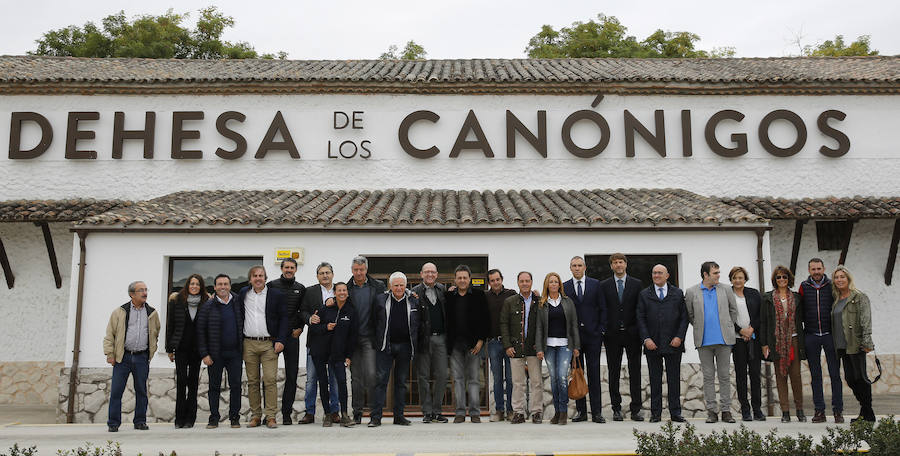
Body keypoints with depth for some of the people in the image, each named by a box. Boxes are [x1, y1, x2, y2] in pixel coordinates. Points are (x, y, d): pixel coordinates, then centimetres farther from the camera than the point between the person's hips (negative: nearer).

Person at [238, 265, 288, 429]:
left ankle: (271, 416, -1)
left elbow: (284, 318, 1)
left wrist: (280, 340, -8)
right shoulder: (243, 293, 10)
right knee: (252, 381, 7)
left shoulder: (276, 295, 1)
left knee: (270, 380, -7)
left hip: (269, 344, -3)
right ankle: (255, 416, 14)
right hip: (248, 344, 3)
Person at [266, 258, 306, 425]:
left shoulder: (301, 289, 10)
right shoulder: (271, 285, 4)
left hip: (292, 336, 2)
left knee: (292, 375, 1)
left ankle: (287, 413, 8)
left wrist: (300, 328, 2)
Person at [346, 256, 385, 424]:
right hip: (352, 338, 2)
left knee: (371, 374, -11)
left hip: (370, 337, -2)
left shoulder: (378, 286, 4)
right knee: (356, 376, 6)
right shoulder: (347, 288, 7)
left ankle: (374, 408, 2)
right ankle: (357, 412, 14)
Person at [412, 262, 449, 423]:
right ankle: (427, 412, 12)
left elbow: (448, 312, 15)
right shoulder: (415, 292, 0)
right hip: (423, 339, -2)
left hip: (440, 338, 3)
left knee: (441, 375, 3)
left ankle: (437, 410, 14)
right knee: (424, 376, 3)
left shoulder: (443, 289, 10)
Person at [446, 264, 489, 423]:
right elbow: (446, 319, 11)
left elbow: (485, 319, 0)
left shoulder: (478, 295, 2)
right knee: (458, 378, 4)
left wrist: (481, 340, -6)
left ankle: (475, 412, 8)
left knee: (474, 378, 1)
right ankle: (460, 412, 10)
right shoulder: (449, 296, 8)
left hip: (474, 344, -2)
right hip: (455, 344, 2)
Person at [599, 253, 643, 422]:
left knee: (635, 372, 2)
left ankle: (635, 409, 8)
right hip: (612, 334, 0)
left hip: (632, 334, 0)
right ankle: (616, 409, 11)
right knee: (613, 373, 4)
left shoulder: (637, 284, 6)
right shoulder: (604, 285, 6)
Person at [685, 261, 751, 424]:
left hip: (723, 340, 1)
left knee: (725, 376, 4)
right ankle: (711, 411, 10)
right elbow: (690, 315, 11)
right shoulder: (691, 292, 3)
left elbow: (733, 311, 14)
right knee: (708, 377, 4)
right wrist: (701, 327, 9)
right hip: (704, 341, -1)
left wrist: (728, 328, 10)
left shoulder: (726, 290, 7)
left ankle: (726, 410, 10)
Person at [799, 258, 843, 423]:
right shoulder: (804, 286, 5)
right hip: (811, 335, 1)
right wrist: (801, 326, 3)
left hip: (829, 334, -1)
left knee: (835, 373, 1)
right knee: (815, 374, 5)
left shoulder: (832, 286, 3)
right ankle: (819, 410, 10)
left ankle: (838, 410, 8)